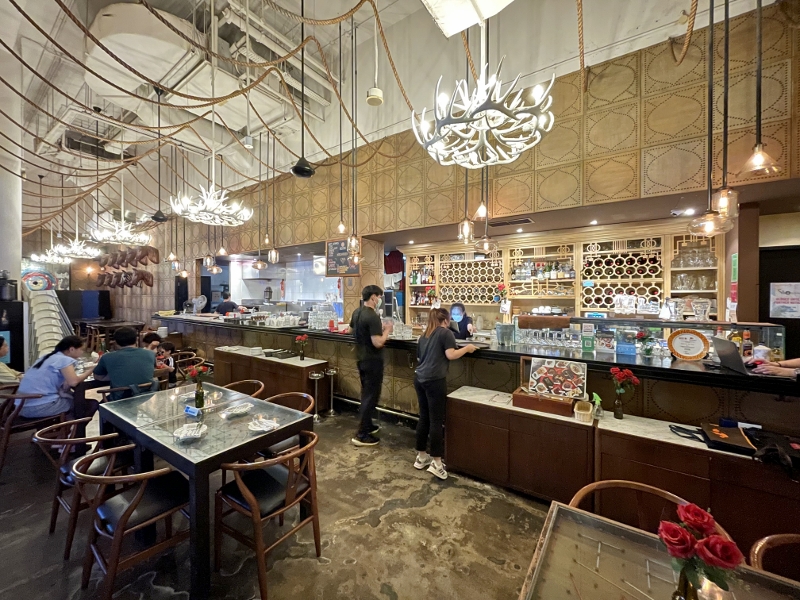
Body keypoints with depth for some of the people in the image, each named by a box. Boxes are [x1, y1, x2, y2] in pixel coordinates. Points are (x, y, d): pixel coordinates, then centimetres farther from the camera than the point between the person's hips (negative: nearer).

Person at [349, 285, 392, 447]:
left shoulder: (357, 312, 5)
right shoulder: (373, 317, -24)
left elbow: (351, 330, 21)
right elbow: (378, 343, -29)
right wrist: (386, 330, -11)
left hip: (362, 359, 9)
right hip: (372, 361, -9)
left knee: (366, 393, 21)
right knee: (371, 396, 1)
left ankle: (367, 425, 35)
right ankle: (361, 435, 8)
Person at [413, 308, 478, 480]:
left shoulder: (424, 335, 19)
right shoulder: (446, 332, -1)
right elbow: (451, 355, -12)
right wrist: (467, 348, 1)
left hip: (419, 378, 7)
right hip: (435, 380, -7)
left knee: (424, 417, 15)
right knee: (436, 420, 0)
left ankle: (421, 457, 25)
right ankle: (436, 462, 8)